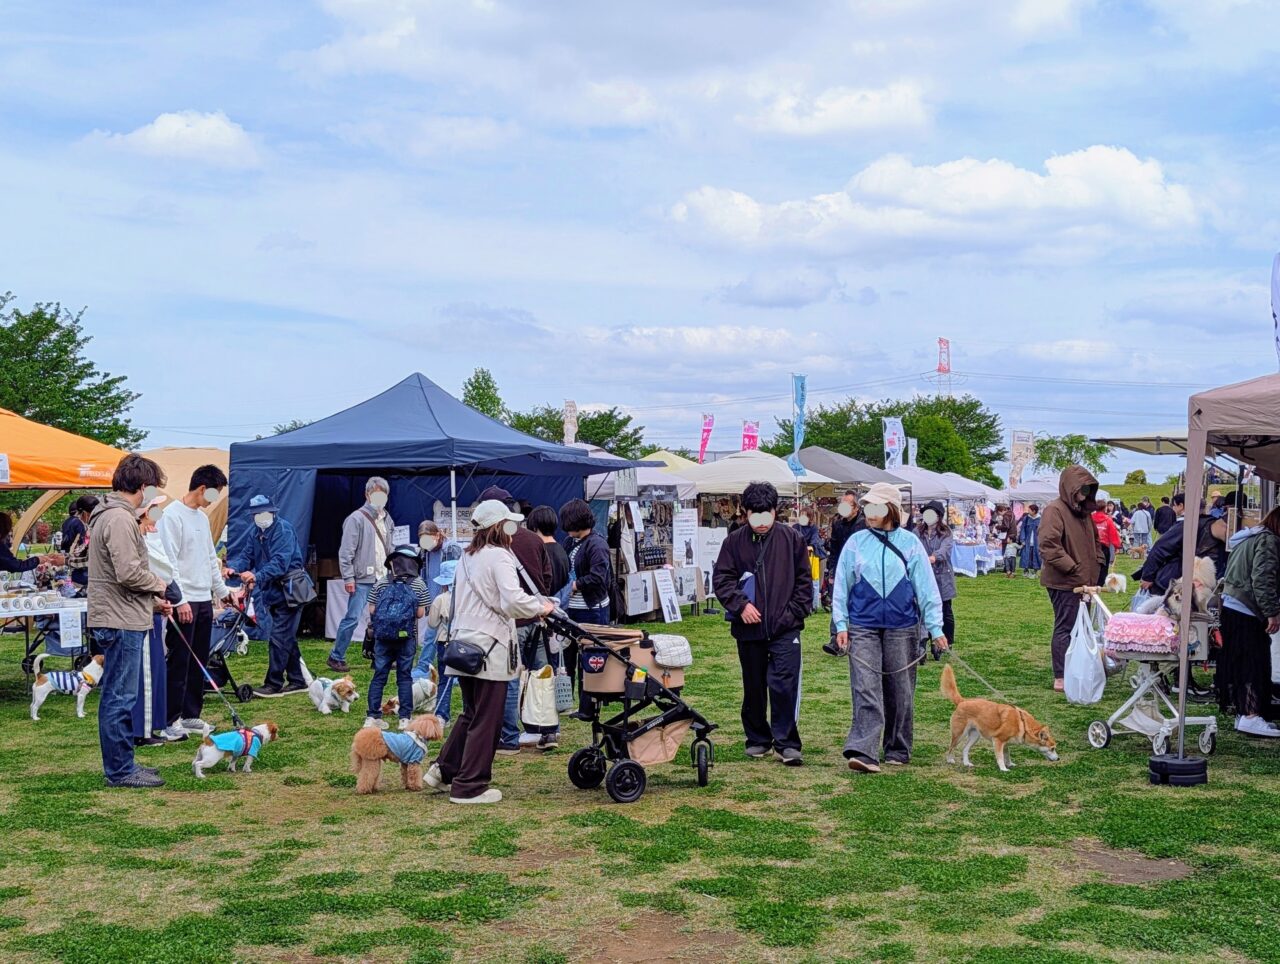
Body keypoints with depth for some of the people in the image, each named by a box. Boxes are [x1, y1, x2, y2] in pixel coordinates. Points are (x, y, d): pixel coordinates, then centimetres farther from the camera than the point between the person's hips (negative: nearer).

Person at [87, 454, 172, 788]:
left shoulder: (110, 515, 17)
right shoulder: (119, 519, -17)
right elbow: (129, 572, -25)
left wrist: (153, 601, 18)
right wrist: (159, 584, -7)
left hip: (119, 620, 11)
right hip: (121, 622, -11)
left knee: (119, 696, 16)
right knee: (120, 698, -4)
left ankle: (122, 765, 23)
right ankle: (120, 770, 3)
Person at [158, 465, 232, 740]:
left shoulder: (202, 517, 16)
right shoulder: (173, 515, -11)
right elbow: (169, 561, -16)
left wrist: (222, 590, 23)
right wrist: (180, 600, -19)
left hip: (204, 599, 9)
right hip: (184, 601, -9)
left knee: (199, 662, 11)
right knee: (180, 661, -6)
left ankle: (191, 715, 19)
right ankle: (171, 719, 1)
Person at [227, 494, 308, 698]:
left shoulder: (283, 529, -16)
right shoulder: (257, 533, 12)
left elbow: (279, 563, -28)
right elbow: (247, 556, 4)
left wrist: (257, 576, -40)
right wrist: (232, 566, -17)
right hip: (272, 592, 9)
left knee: (279, 638, -9)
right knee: (287, 638, 15)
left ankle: (274, 683, -3)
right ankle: (297, 681, 23)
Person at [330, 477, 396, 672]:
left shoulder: (387, 520, 16)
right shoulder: (356, 518, -6)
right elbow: (346, 551, -9)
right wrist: (348, 578, -14)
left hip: (383, 579, 7)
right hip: (363, 579, -7)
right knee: (352, 618, -7)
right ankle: (336, 657, 4)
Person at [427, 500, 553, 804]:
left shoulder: (467, 557, 15)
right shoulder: (499, 556, -12)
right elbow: (514, 601, -24)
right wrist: (541, 608, -7)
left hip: (463, 643, 9)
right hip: (489, 647, -9)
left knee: (471, 713, 22)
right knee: (487, 720, 1)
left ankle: (443, 770, 22)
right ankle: (469, 787, 5)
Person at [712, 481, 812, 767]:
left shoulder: (792, 539, 2)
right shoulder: (734, 541, 3)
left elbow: (804, 581, 6)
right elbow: (721, 578, 3)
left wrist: (795, 612, -3)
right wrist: (740, 604, -10)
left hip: (785, 628, -2)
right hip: (748, 628, 2)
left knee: (784, 685, -9)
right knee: (753, 687, 12)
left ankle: (786, 743, -1)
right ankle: (757, 740, 26)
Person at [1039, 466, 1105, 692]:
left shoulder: (1084, 511, 14)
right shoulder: (1055, 510, -14)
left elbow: (1094, 540, 28)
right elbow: (1048, 545, -22)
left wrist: (1097, 563, 12)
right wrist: (1073, 569, -20)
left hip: (1085, 581, 9)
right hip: (1064, 583, -9)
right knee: (1065, 628, -4)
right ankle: (1061, 679, 2)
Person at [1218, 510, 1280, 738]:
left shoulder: (1246, 539, 21)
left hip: (1229, 606, 10)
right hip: (1248, 611, -10)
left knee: (1236, 661, 11)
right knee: (1254, 662, -9)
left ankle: (1242, 713, 16)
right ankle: (1251, 716, -13)